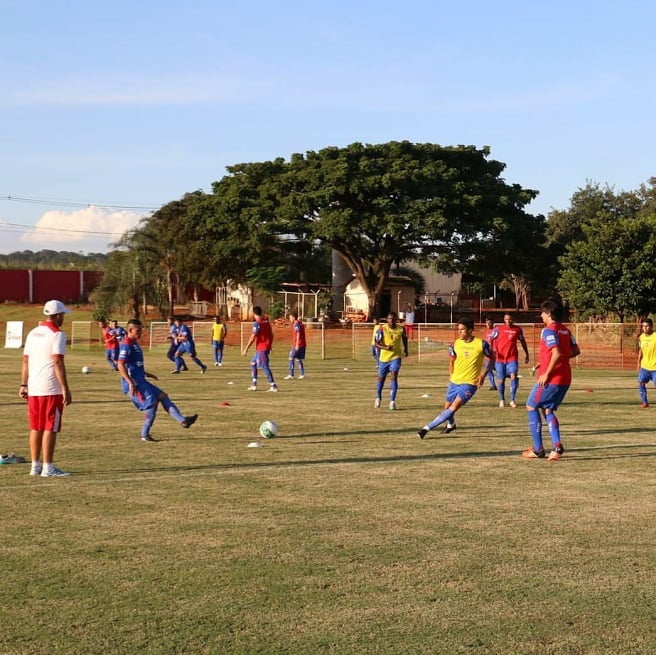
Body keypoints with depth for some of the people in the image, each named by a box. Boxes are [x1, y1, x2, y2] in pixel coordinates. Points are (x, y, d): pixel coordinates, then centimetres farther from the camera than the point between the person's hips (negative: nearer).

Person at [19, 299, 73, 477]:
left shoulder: (33, 333, 12)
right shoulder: (57, 334, -10)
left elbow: (25, 361, 13)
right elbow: (58, 363, -17)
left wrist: (24, 385, 18)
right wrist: (66, 389, -17)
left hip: (33, 389, 7)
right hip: (51, 389, -7)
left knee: (36, 428, 13)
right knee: (50, 428, -3)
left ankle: (35, 465, 17)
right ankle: (48, 468, -3)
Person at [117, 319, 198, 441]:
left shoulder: (134, 343, 17)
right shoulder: (126, 345, -14)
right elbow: (121, 365, -22)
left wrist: (145, 374, 26)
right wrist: (130, 382, -27)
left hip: (140, 381, 10)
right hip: (134, 383, -10)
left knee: (162, 396, 3)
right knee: (152, 403, -11)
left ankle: (182, 420, -4)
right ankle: (145, 435, -3)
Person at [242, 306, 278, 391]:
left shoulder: (257, 323, -14)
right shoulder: (267, 322, 11)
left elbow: (253, 337, -18)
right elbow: (271, 335, 15)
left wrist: (246, 349, -14)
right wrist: (270, 346, 26)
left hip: (261, 348, -9)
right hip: (266, 347, 9)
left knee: (265, 366, -7)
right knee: (253, 363, 17)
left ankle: (273, 386, -9)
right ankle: (253, 385, 15)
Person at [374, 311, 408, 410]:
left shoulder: (401, 329, -5)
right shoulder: (382, 329, -12)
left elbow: (404, 339, 17)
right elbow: (377, 344, -16)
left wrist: (405, 350, 8)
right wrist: (385, 347, -33)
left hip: (396, 357, 0)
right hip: (384, 357, 0)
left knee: (393, 377, -17)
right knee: (381, 378, 14)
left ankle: (392, 401, -15)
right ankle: (378, 398, 38)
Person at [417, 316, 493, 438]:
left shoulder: (481, 344, -11)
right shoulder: (455, 344, -1)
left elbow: (491, 359, 2)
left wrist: (483, 375, -8)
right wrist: (451, 376, 9)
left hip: (469, 383, -5)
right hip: (454, 381, 5)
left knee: (453, 408, -20)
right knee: (447, 406, 15)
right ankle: (451, 424, 48)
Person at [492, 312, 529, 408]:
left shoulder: (518, 329, 6)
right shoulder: (499, 329, 2)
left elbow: (523, 341, 19)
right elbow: (492, 340, 1)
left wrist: (526, 354, 23)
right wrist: (494, 351, -18)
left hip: (512, 358, 0)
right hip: (500, 358, 0)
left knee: (513, 376, -19)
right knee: (501, 380, 4)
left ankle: (512, 399, -11)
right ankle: (502, 400, 24)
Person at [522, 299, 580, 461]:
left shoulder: (548, 330, -14)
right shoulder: (565, 330, 13)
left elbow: (557, 353, -26)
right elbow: (575, 350, 17)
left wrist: (546, 373, -19)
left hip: (550, 379, -8)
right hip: (565, 379, 8)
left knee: (531, 406, 8)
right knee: (548, 410, 17)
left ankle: (537, 449, 6)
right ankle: (556, 445, -2)